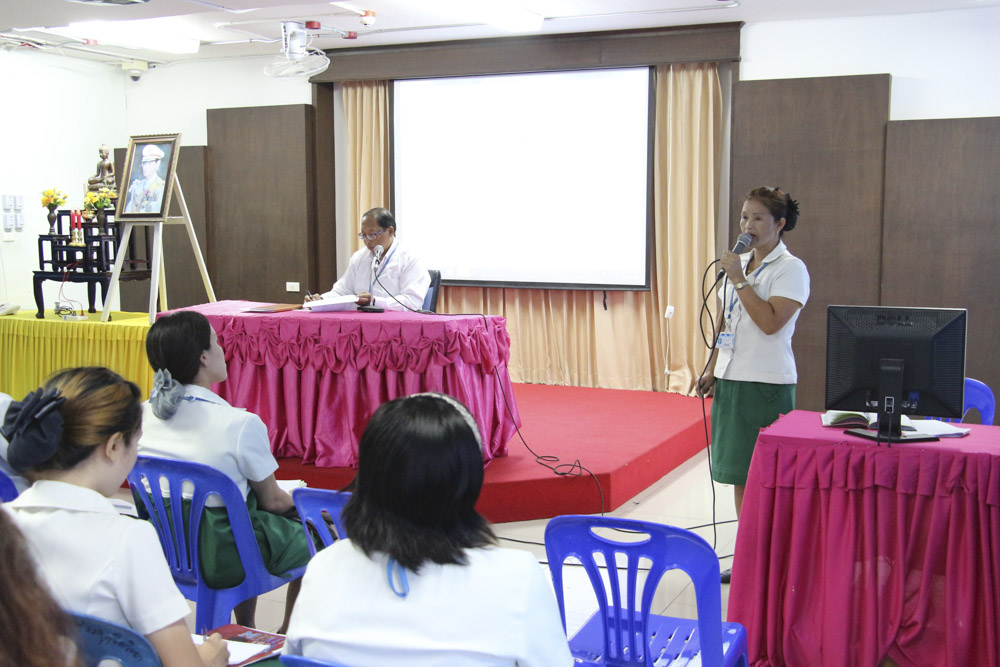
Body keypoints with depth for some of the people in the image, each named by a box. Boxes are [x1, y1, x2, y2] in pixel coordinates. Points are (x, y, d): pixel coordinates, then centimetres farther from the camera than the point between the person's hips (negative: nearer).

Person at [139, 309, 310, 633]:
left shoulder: (142, 415, -7)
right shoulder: (241, 424, -25)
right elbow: (272, 500, -10)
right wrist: (295, 501, 14)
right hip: (222, 562, -6)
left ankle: (246, 632, 43)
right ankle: (287, 637, 36)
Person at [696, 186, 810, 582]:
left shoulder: (791, 269, -7)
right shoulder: (739, 263, 15)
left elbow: (770, 322, -21)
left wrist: (739, 280, -18)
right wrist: (712, 369, 14)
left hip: (767, 384, -7)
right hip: (732, 379, 8)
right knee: (739, 473, 11)